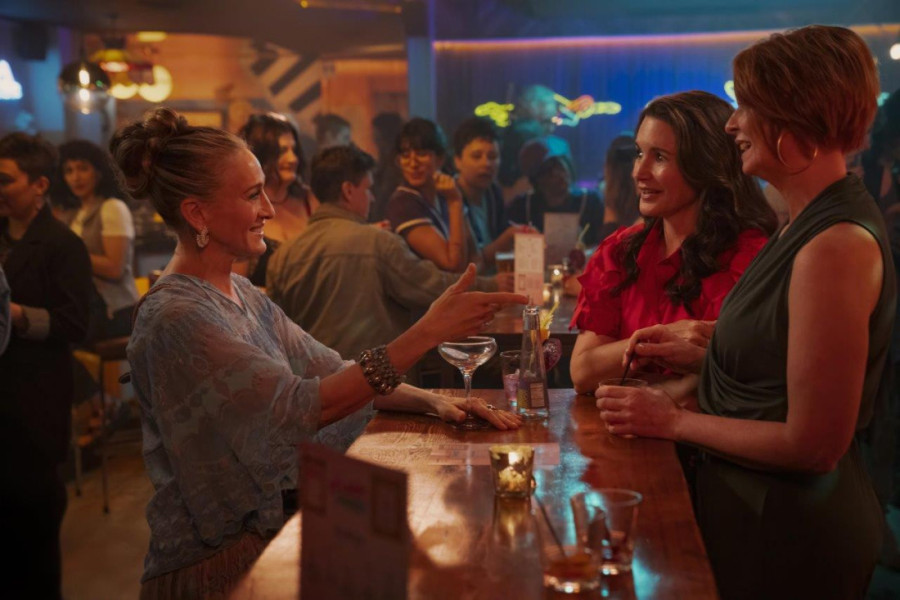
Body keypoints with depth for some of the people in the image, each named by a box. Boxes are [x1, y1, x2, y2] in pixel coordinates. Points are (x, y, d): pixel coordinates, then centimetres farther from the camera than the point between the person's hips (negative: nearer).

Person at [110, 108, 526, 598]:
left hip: (274, 524, 7)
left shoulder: (242, 295, 8)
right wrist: (427, 332, -29)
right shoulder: (175, 319, -20)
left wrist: (433, 400, -10)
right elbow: (302, 407, -27)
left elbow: (330, 371, 6)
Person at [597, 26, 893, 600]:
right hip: (753, 504, 9)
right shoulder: (812, 223, 4)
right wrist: (696, 355, 5)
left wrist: (675, 421, -15)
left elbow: (813, 442, -24)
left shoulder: (837, 245, -26)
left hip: (785, 534, -9)